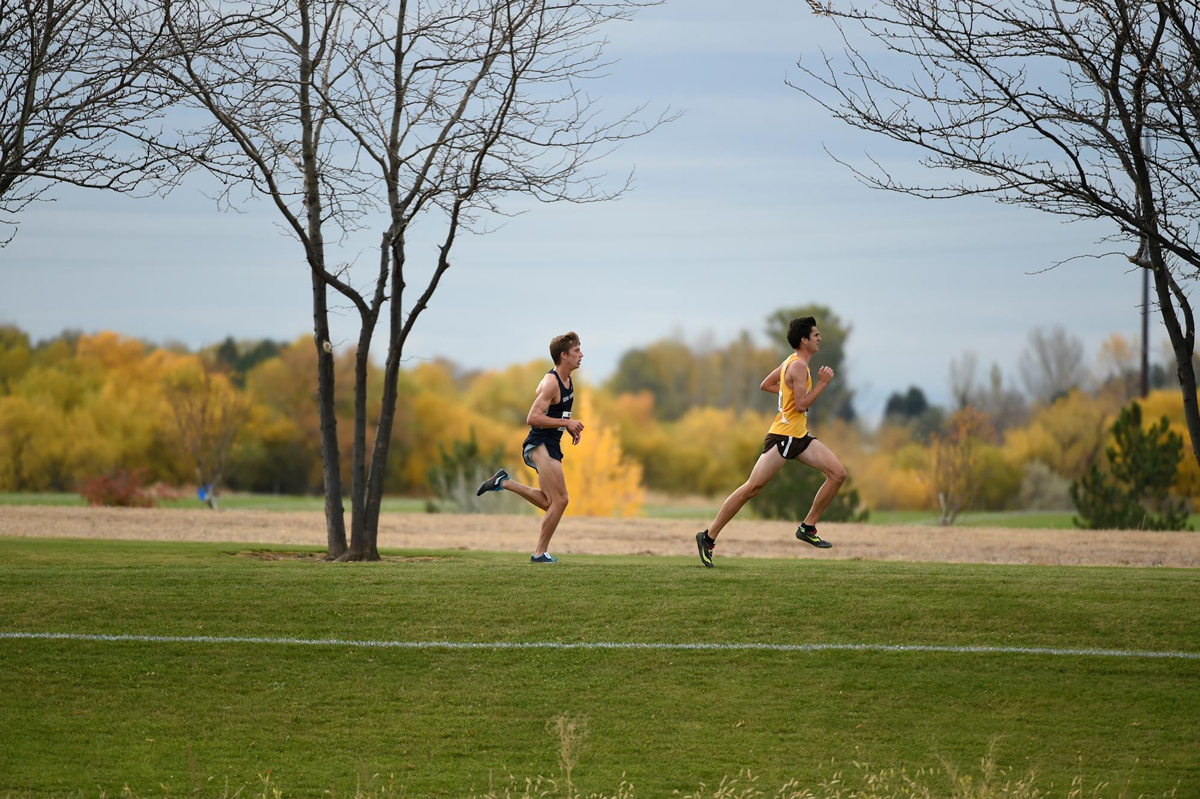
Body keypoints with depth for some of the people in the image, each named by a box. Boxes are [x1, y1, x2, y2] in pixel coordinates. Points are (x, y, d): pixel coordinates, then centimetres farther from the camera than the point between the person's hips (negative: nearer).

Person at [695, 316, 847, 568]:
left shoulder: (793, 362, 14)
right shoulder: (798, 366, -16)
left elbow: (766, 384, 23)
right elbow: (802, 405, -23)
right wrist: (822, 384, -16)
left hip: (800, 437, 10)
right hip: (782, 436, -10)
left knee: (838, 474, 0)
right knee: (752, 488, -8)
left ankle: (808, 527, 7)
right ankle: (709, 537, -2)